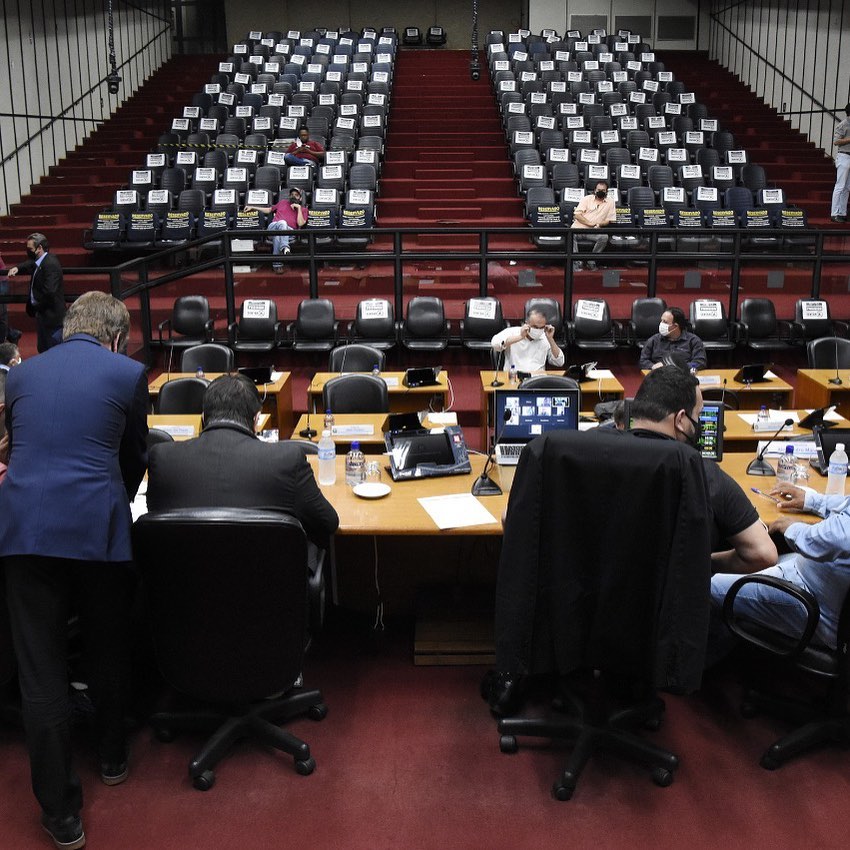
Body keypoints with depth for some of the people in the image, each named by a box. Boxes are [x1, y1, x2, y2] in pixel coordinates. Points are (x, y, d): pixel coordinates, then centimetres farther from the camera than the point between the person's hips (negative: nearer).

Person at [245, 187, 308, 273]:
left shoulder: (303, 209, 22)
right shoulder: (283, 202, 31)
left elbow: (300, 223, 4)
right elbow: (269, 210, 39)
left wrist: (299, 208, 4)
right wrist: (252, 208, 37)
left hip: (289, 231, -1)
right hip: (273, 227, 1)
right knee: (282, 223, -38)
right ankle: (285, 248, -58)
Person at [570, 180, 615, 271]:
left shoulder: (610, 202, 11)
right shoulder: (586, 199, 7)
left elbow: (609, 220, 10)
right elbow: (577, 215, -2)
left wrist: (599, 224, -12)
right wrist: (591, 223, -12)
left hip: (594, 231, 1)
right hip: (579, 228, -1)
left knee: (604, 237, -30)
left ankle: (591, 262, -15)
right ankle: (576, 263, -27)